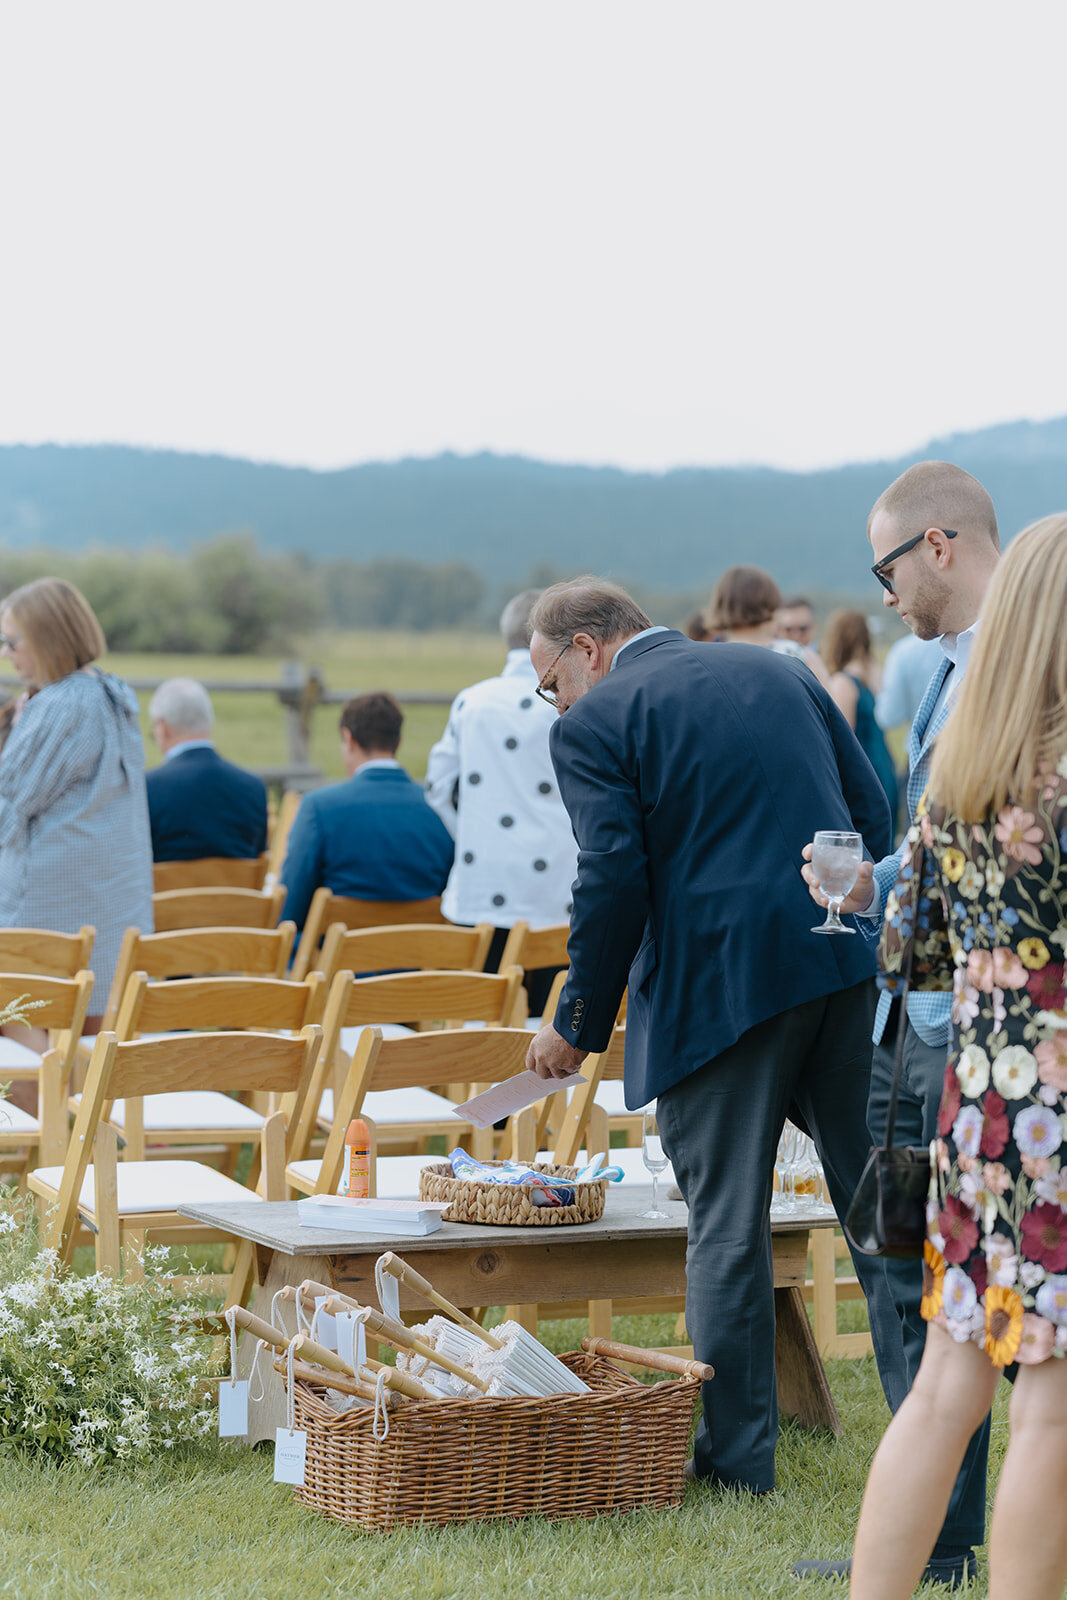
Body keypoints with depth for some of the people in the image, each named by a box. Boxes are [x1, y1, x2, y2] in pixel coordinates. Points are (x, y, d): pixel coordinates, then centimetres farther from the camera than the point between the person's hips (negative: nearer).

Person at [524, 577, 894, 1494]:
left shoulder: (595, 722, -2)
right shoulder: (781, 672, 17)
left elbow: (615, 879, -11)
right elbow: (872, 813, 15)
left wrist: (579, 1025, -2)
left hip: (721, 985, -5)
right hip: (848, 970, 6)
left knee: (727, 1220, 4)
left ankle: (739, 1452, 10)